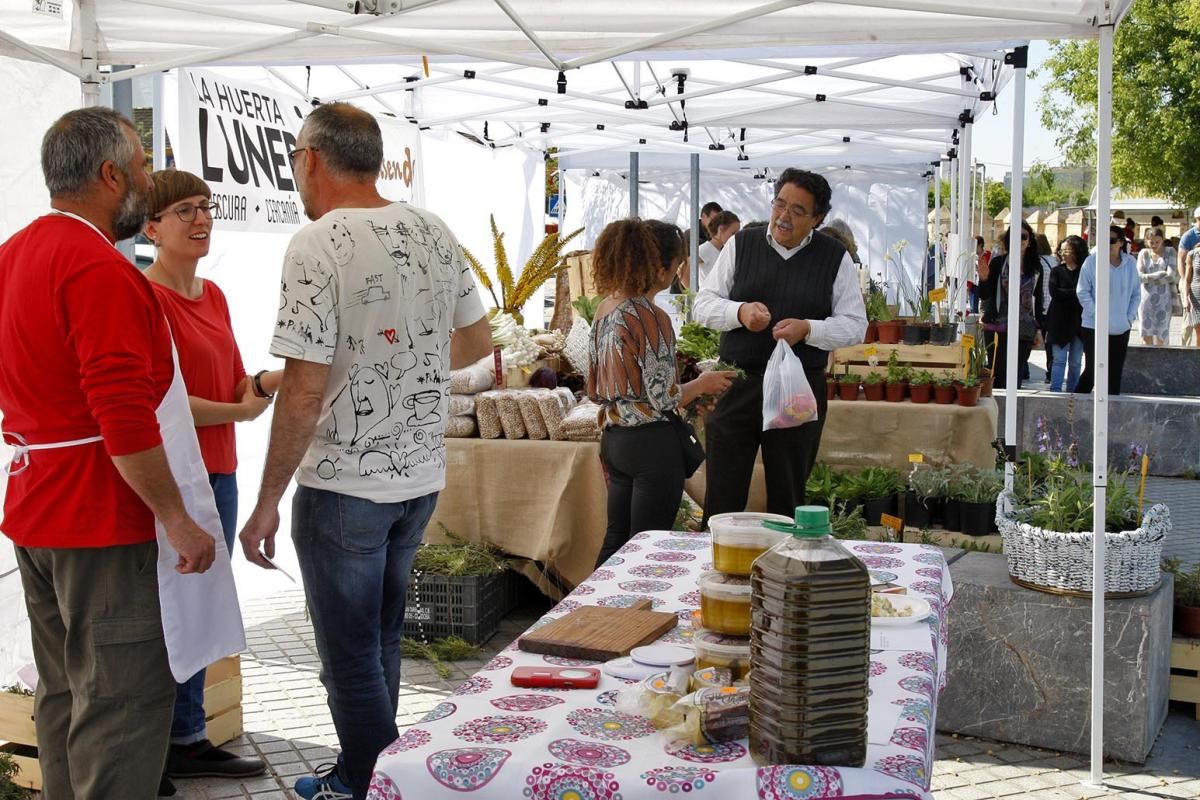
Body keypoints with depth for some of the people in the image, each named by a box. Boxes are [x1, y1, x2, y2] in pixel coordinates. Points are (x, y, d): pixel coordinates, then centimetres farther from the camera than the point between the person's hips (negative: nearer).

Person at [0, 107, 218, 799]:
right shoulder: (100, 268, -20)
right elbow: (124, 417, -26)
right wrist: (177, 519, -20)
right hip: (104, 521, -10)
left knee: (64, 691, 19)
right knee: (122, 703, -2)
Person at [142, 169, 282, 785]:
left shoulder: (212, 294, 12)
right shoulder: (144, 296, -14)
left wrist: (269, 380, -6)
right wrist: (241, 411, -11)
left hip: (218, 473, 8)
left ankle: (188, 741, 30)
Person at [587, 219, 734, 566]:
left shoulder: (605, 310, 6)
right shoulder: (651, 318, -18)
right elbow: (663, 397, -20)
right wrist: (701, 384, 0)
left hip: (614, 440, 8)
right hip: (652, 443, -8)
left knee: (616, 540, 17)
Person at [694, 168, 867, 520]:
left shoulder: (835, 257, 3)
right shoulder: (741, 244, 6)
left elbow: (855, 324, 1)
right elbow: (704, 304, 4)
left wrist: (807, 329, -17)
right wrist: (740, 312, -17)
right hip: (736, 385, 1)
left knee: (787, 497, 11)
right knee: (722, 496, 3)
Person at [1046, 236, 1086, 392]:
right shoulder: (1057, 271, 4)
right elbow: (1054, 292, -9)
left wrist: (1066, 293, -13)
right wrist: (1075, 293, -11)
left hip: (1079, 321, 1)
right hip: (1060, 321, -1)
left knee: (1075, 361, 7)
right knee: (1059, 360, -4)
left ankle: (1072, 391, 15)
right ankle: (1055, 391, -5)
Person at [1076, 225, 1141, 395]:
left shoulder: (1130, 263, 4)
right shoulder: (1092, 261, -6)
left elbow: (1136, 293, 11)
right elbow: (1082, 292, -6)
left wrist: (1130, 317, 1)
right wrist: (1096, 315, -12)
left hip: (1121, 328, 3)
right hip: (1094, 327, -3)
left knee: (1115, 372, 9)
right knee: (1092, 369, -4)